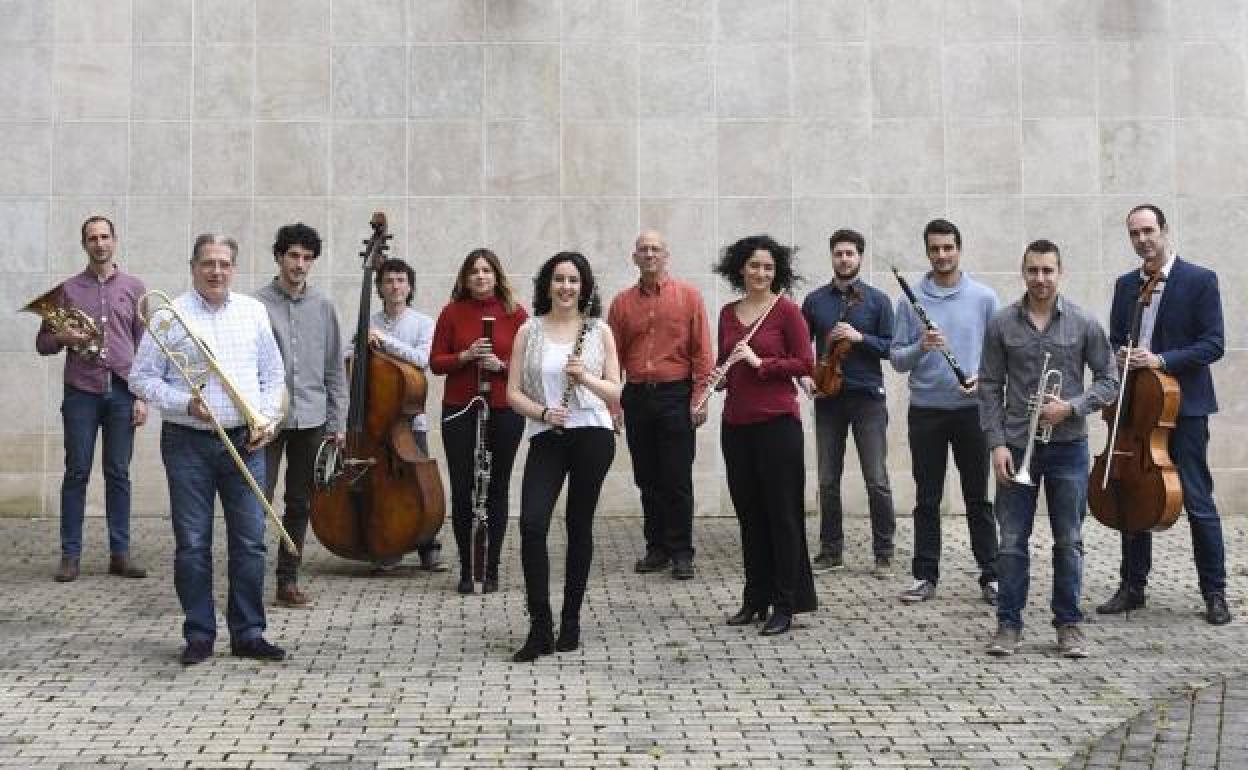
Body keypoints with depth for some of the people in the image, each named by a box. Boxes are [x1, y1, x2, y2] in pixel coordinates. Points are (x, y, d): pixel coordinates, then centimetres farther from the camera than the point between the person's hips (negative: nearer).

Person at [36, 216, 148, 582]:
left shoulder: (133, 287, 8)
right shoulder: (68, 289, 7)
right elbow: (42, 343, 10)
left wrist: (142, 396, 0)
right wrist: (63, 337, -13)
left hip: (121, 392, 0)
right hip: (80, 392, 0)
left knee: (118, 474, 4)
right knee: (76, 473, 1)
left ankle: (120, 554, 9)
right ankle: (70, 555, 7)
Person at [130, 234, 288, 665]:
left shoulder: (254, 312, 8)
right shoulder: (171, 316, -2)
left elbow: (274, 374, 14)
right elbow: (141, 378, -1)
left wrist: (268, 417, 0)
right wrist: (186, 404, -14)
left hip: (245, 442, 3)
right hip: (189, 443, -2)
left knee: (250, 542, 4)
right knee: (192, 544, 3)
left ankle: (248, 634, 13)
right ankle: (199, 636, 13)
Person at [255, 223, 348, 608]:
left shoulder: (322, 307, 8)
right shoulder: (258, 305, -3)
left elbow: (335, 370, 10)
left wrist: (338, 422, 7)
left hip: (311, 419, 4)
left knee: (299, 505, 10)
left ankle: (288, 580, 19)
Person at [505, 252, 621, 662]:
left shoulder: (600, 331, 6)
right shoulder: (529, 331, 6)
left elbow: (615, 394, 4)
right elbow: (513, 392, 4)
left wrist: (585, 376, -14)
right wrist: (542, 412, -14)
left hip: (592, 436, 0)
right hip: (546, 438, 0)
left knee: (580, 526, 6)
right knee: (531, 524, -14)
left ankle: (570, 621, 20)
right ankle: (540, 628, -7)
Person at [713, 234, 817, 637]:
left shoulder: (786, 310, -5)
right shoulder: (728, 313, 11)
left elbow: (805, 364, -8)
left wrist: (760, 363, -16)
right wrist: (718, 374, -1)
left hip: (777, 422, -6)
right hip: (736, 422, 6)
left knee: (782, 513, 0)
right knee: (748, 513, 11)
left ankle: (785, 605, 7)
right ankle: (756, 599, 22)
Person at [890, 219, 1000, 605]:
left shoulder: (984, 297, 2)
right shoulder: (910, 300, 2)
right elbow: (896, 358, 1)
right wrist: (919, 347, -18)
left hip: (971, 409, 0)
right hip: (925, 410, 1)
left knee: (978, 498, 6)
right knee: (927, 500, 8)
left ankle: (990, 576, 13)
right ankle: (925, 576, 15)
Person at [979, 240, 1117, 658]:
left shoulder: (1084, 323, -1)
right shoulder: (1002, 324, 0)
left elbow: (1108, 380, 3)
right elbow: (990, 387, 2)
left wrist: (1071, 407, -13)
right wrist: (997, 443, -6)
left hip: (1068, 447, 0)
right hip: (1017, 447, 0)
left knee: (1069, 542, 7)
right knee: (1012, 541, 4)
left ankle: (1069, 624, 19)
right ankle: (1008, 623, 14)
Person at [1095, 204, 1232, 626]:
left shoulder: (1200, 280, -5)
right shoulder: (1125, 285, 11)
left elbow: (1213, 344, -10)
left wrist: (1161, 360, -21)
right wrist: (1121, 356, -5)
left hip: (1184, 406, -5)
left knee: (1198, 502, -2)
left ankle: (1214, 592, 9)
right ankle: (1132, 586, 18)